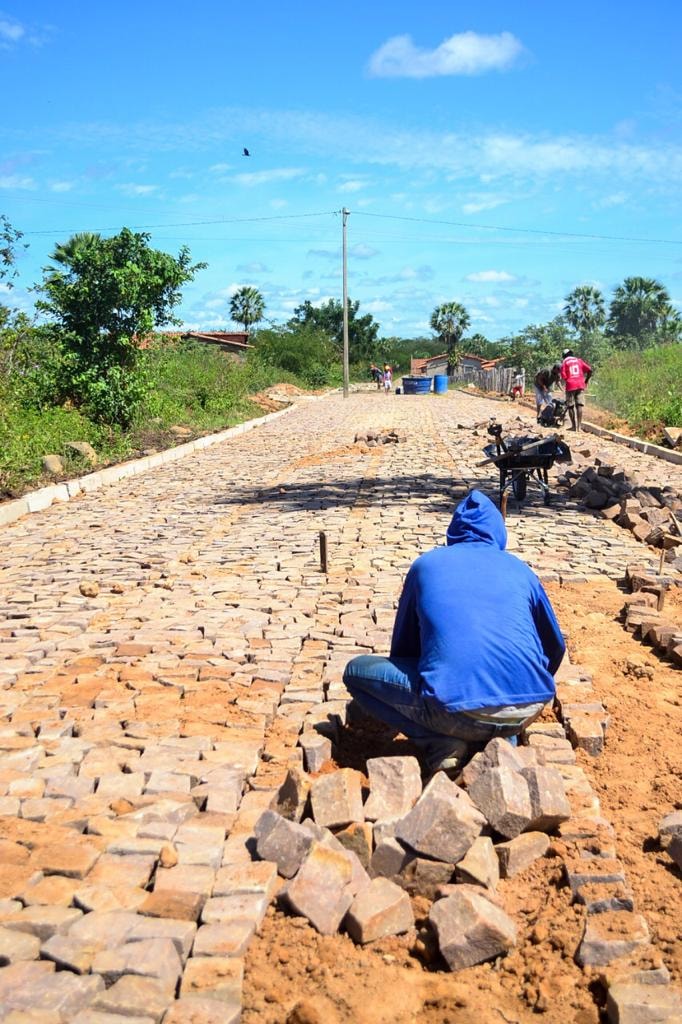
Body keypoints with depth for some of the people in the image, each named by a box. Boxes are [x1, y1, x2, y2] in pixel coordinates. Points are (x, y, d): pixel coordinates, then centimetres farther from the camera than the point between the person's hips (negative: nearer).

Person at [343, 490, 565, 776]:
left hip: (456, 710, -3)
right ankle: (499, 740, 10)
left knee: (356, 671, 16)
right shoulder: (519, 568, 20)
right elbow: (554, 648, 31)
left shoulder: (426, 563, 16)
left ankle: (441, 744, 2)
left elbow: (403, 644, 26)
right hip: (527, 710, 4)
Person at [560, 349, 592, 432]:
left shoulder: (564, 362, 4)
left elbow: (563, 376, -7)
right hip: (580, 385, 2)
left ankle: (574, 426, 6)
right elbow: (589, 370, 4)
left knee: (570, 406, 7)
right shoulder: (579, 360, 12)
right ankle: (579, 426, -4)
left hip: (570, 386, -2)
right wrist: (586, 380, 16)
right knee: (579, 405, 2)